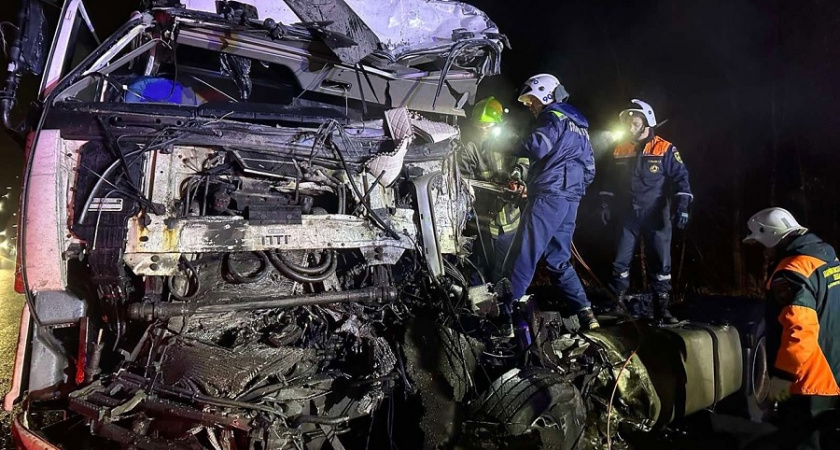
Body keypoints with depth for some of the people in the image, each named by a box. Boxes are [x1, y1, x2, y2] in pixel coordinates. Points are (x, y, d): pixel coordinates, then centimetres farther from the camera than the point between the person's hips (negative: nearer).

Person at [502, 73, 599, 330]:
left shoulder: (554, 117, -2)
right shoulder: (578, 124, 26)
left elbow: (537, 146, -22)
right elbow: (589, 167, 27)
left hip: (548, 196, -9)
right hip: (570, 200, 9)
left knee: (523, 255, -10)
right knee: (559, 260, 13)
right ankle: (585, 313, 10)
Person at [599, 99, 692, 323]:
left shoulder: (664, 149, -3)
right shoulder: (620, 151, 8)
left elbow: (680, 177, -6)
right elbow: (609, 182, 16)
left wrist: (682, 206, -15)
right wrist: (606, 205, 9)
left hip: (656, 217, -2)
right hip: (628, 216, 3)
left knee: (661, 263, 5)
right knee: (620, 261, 4)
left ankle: (662, 307, 16)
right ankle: (617, 303, 16)